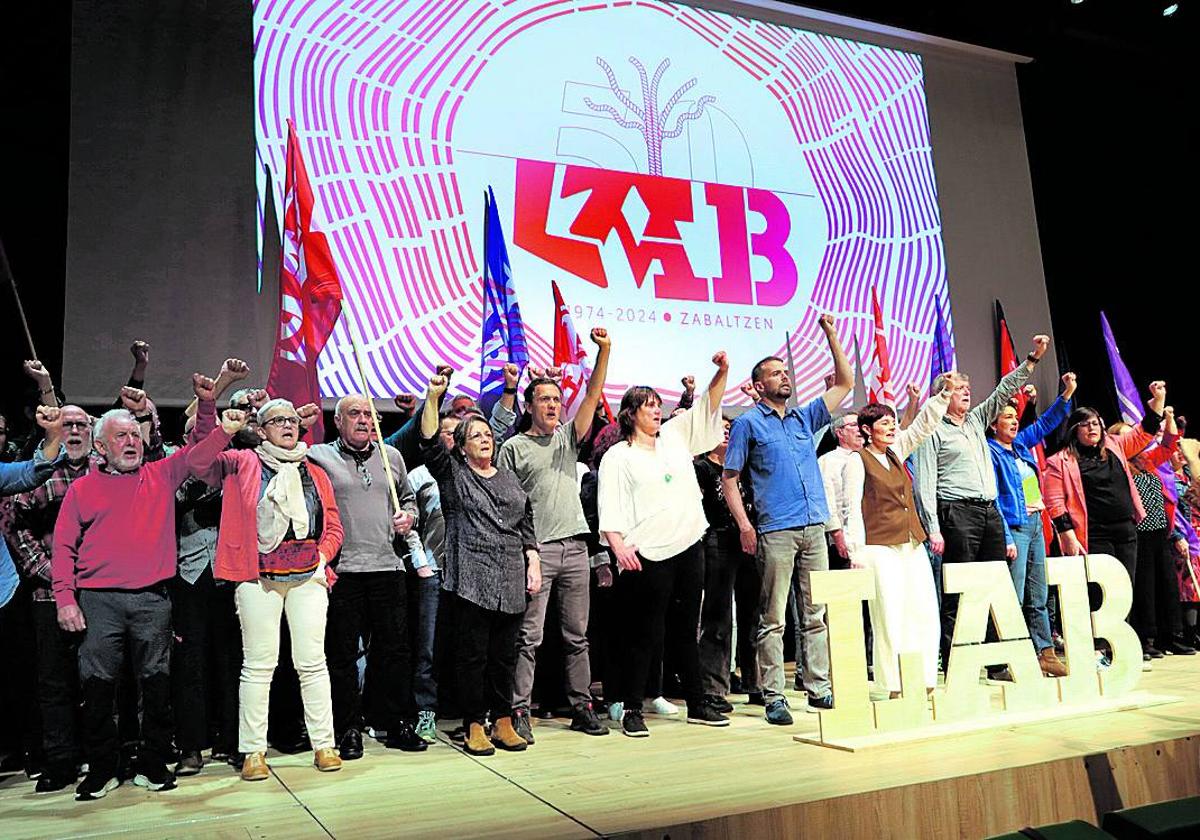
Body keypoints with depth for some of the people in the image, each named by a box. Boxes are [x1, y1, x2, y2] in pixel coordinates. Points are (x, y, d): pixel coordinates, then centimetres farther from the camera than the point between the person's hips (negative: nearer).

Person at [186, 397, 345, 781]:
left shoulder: (315, 473, 14)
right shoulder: (243, 463, 7)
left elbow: (333, 526, 16)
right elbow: (197, 463, -5)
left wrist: (323, 555, 0)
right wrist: (224, 431, -14)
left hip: (307, 577, 2)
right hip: (258, 578, -2)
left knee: (312, 661, 4)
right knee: (259, 664, 3)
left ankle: (324, 744, 11)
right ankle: (254, 751, 12)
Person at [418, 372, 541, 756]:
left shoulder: (509, 478, 18)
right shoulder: (453, 474, 6)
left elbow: (526, 525, 17)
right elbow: (430, 442, -11)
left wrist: (533, 563, 7)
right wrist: (433, 396, -19)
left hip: (510, 580, 4)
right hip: (471, 578, -4)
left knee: (504, 654, 8)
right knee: (473, 653, 0)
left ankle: (503, 724, 18)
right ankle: (475, 727, 9)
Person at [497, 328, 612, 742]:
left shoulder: (568, 438, 15)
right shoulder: (513, 447, 3)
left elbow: (593, 396, 5)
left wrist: (605, 350, -6)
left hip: (575, 548, 5)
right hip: (535, 549, -4)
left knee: (577, 635, 11)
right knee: (529, 636, -3)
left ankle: (581, 707, 19)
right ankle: (519, 712, 4)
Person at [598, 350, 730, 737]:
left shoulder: (675, 436, 14)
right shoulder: (618, 456, -1)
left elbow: (707, 406, 14)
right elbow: (610, 507, -9)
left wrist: (722, 372, -1)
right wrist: (618, 545, -22)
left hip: (688, 546, 6)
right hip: (648, 555, -6)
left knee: (687, 632, 14)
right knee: (647, 635, -1)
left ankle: (697, 705, 23)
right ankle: (632, 710, 10)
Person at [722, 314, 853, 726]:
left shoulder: (804, 417, 18)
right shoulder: (748, 423, 2)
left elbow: (844, 383, 21)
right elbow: (729, 478, 0)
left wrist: (831, 334, 13)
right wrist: (744, 525, -12)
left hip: (815, 528, 6)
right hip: (776, 531, -5)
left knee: (817, 614, 9)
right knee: (773, 619, -2)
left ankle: (819, 688, 18)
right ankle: (773, 697, 3)